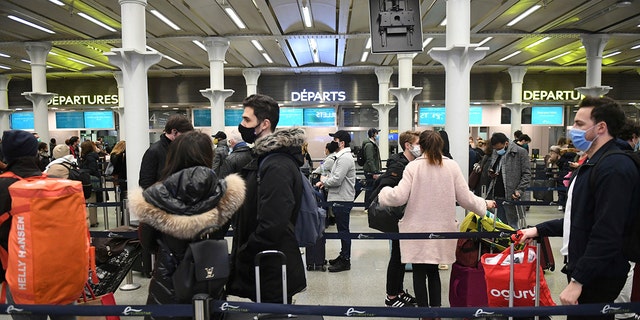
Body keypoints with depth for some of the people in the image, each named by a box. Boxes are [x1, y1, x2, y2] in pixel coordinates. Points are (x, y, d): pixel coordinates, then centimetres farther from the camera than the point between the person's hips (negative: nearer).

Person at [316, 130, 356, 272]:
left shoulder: (345, 158, -18)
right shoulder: (342, 156, 16)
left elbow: (337, 180, -24)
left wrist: (324, 180, -6)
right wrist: (325, 181, 6)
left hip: (342, 200, -10)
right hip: (340, 198, 10)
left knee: (343, 230, -2)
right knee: (342, 229, 18)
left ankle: (345, 261, 8)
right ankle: (343, 255, 29)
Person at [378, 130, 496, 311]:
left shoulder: (413, 167, -10)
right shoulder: (452, 166, -3)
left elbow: (399, 197, -14)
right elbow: (465, 198, -1)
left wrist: (383, 193, 7)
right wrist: (484, 204, 17)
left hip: (418, 231, -3)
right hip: (441, 230, 3)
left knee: (419, 272, 10)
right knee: (433, 271, 19)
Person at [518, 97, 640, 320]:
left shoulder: (614, 168, -20)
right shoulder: (593, 164, 14)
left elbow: (606, 234, -25)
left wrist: (578, 281, -24)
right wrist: (539, 230, 13)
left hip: (597, 277, -10)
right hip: (582, 268, 10)